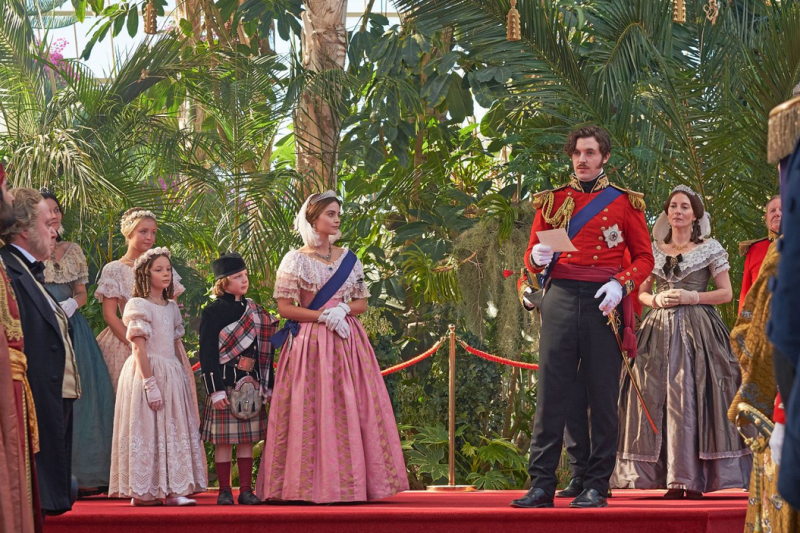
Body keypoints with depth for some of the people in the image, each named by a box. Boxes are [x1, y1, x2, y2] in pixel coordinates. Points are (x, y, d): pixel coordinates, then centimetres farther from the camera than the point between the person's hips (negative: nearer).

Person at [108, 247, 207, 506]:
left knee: (173, 431, 5)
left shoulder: (172, 307, 15)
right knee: (147, 431, -5)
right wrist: (151, 384, -19)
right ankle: (142, 492, -1)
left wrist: (181, 377, 13)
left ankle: (172, 490, 6)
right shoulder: (139, 306, -8)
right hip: (147, 371, -8)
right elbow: (139, 349, -14)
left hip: (172, 375, 8)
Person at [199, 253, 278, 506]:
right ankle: (224, 491, 6)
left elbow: (264, 350, 17)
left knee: (247, 439, 7)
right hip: (225, 383, -5)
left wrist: (268, 385, 13)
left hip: (250, 383, 5)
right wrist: (215, 390, -14)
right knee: (223, 440, -1)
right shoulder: (212, 312, -5)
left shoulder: (253, 310, 13)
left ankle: (246, 490, 11)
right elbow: (208, 353, -8)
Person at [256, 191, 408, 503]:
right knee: (311, 411, -7)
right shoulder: (295, 260, 0)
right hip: (310, 343, -4)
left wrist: (343, 309, -8)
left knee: (351, 409, -1)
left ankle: (350, 482, 1)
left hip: (348, 341, 4)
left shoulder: (349, 259, 12)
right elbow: (285, 308, -4)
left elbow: (362, 303, 13)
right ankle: (311, 484, -4)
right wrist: (323, 316, -13)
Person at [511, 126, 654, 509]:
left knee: (603, 397, 0)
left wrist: (622, 285, -10)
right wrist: (537, 258, -9)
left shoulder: (625, 202, 10)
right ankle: (541, 485, 0)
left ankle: (596, 486, 6)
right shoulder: (552, 201, 15)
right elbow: (532, 256, 15)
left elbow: (644, 257, 8)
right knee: (551, 394, -3)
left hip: (604, 303, -1)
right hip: (560, 300, 1)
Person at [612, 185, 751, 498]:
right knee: (659, 399, -5)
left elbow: (726, 293, 3)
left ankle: (694, 479, -12)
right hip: (659, 329, 3)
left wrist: (692, 297, -10)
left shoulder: (710, 248, 6)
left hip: (698, 329, -3)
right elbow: (641, 292, 19)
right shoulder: (655, 249, 15)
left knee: (692, 398, -12)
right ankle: (672, 479, -4)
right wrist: (657, 300, -3)